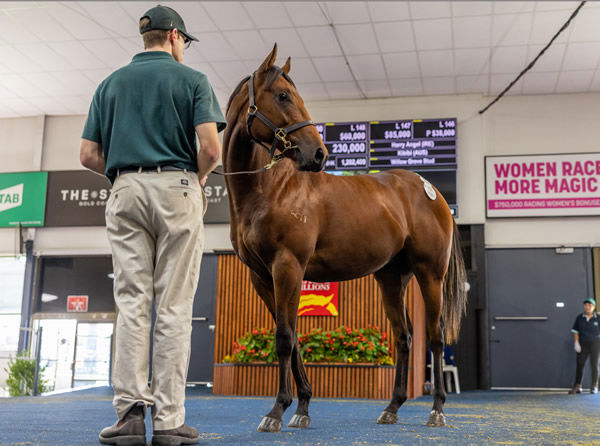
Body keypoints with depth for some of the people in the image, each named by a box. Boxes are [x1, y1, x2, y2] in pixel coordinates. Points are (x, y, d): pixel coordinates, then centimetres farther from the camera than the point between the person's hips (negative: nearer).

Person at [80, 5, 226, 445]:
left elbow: (89, 154, 10)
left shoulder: (111, 83, 16)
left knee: (132, 301, 2)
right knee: (174, 306, -3)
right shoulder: (192, 79, 5)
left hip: (126, 193, 3)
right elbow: (211, 148, -8)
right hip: (177, 188, -3)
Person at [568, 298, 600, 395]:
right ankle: (577, 387, 1)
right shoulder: (579, 318, 2)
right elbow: (576, 331, 5)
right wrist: (576, 342, -5)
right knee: (580, 364, -1)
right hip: (583, 343, 1)